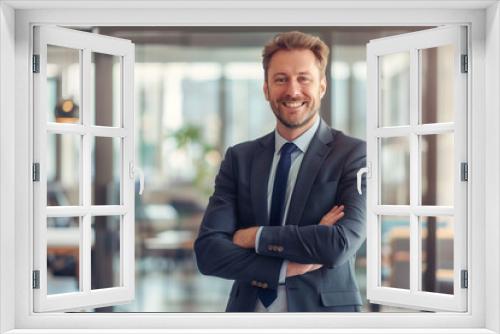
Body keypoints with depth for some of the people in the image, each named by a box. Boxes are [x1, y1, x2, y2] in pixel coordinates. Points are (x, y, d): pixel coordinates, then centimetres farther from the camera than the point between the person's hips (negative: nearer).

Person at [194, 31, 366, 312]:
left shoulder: (355, 155, -9)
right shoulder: (239, 158, 1)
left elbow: (341, 245, -22)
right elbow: (207, 250, -8)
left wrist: (256, 236, -13)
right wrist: (287, 267, -20)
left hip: (323, 308, -2)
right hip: (248, 308, 3)